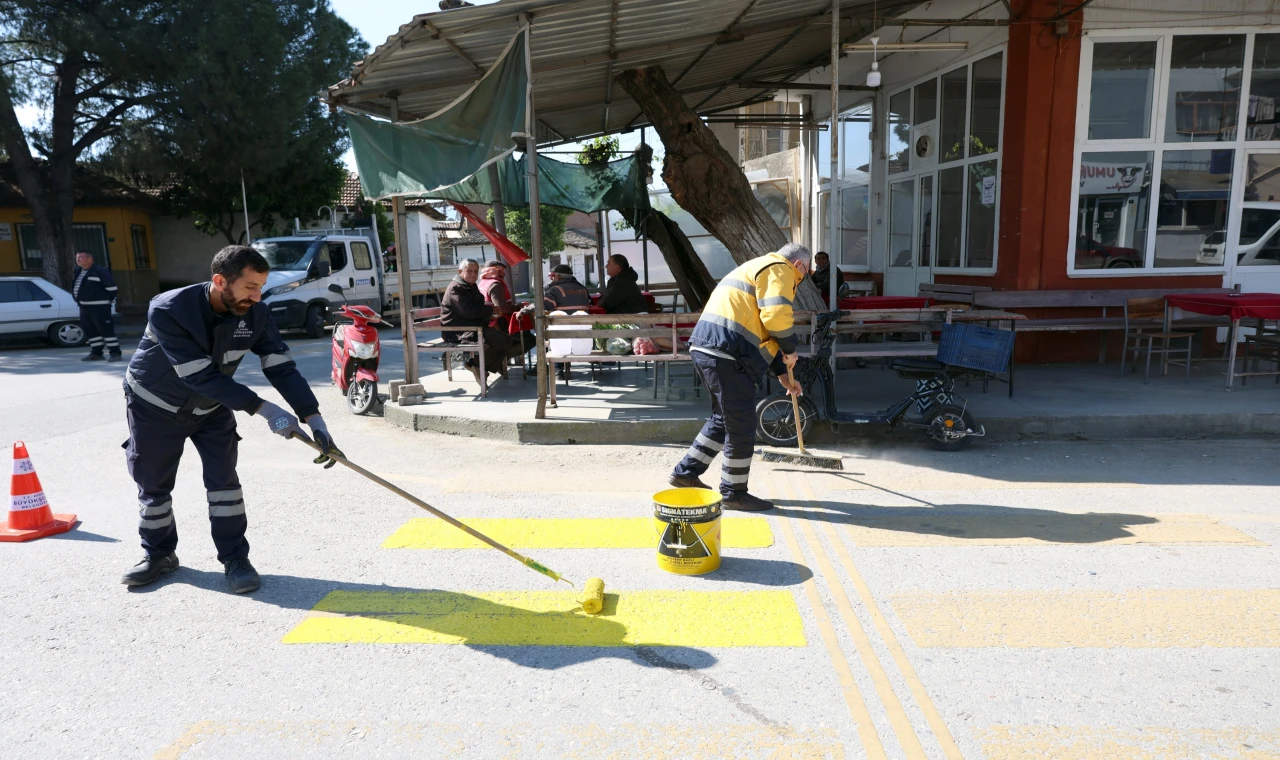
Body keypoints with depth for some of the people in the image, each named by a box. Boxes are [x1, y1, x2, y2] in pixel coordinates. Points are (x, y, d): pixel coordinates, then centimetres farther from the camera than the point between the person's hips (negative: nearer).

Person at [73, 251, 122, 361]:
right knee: (90, 330, 10)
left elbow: (112, 287, -12)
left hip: (99, 306, -9)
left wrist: (106, 300, -4)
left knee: (105, 329, -9)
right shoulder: (78, 272, 17)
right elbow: (77, 288, 28)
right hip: (84, 306, 9)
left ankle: (114, 353, -7)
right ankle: (96, 353, 17)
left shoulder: (100, 271, -9)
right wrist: (80, 301, 18)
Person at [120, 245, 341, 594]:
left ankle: (235, 559, 6)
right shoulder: (168, 311, -34)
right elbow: (202, 377, -37)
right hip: (155, 406, -2)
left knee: (223, 478, -5)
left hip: (211, 407, 3)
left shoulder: (256, 314, -21)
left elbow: (281, 367, -21)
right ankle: (159, 555, 29)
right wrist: (263, 409, -40)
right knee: (153, 484, 9)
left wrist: (313, 418, -32)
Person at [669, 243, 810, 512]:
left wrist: (781, 373, 32)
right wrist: (790, 349, 0)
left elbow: (763, 330, 34)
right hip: (725, 352, -10)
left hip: (705, 348, 10)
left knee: (723, 418, 22)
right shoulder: (778, 270, -1)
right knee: (741, 427, 1)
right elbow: (777, 316, -18)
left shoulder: (759, 269, 31)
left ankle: (685, 473, 28)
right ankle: (734, 493, 13)